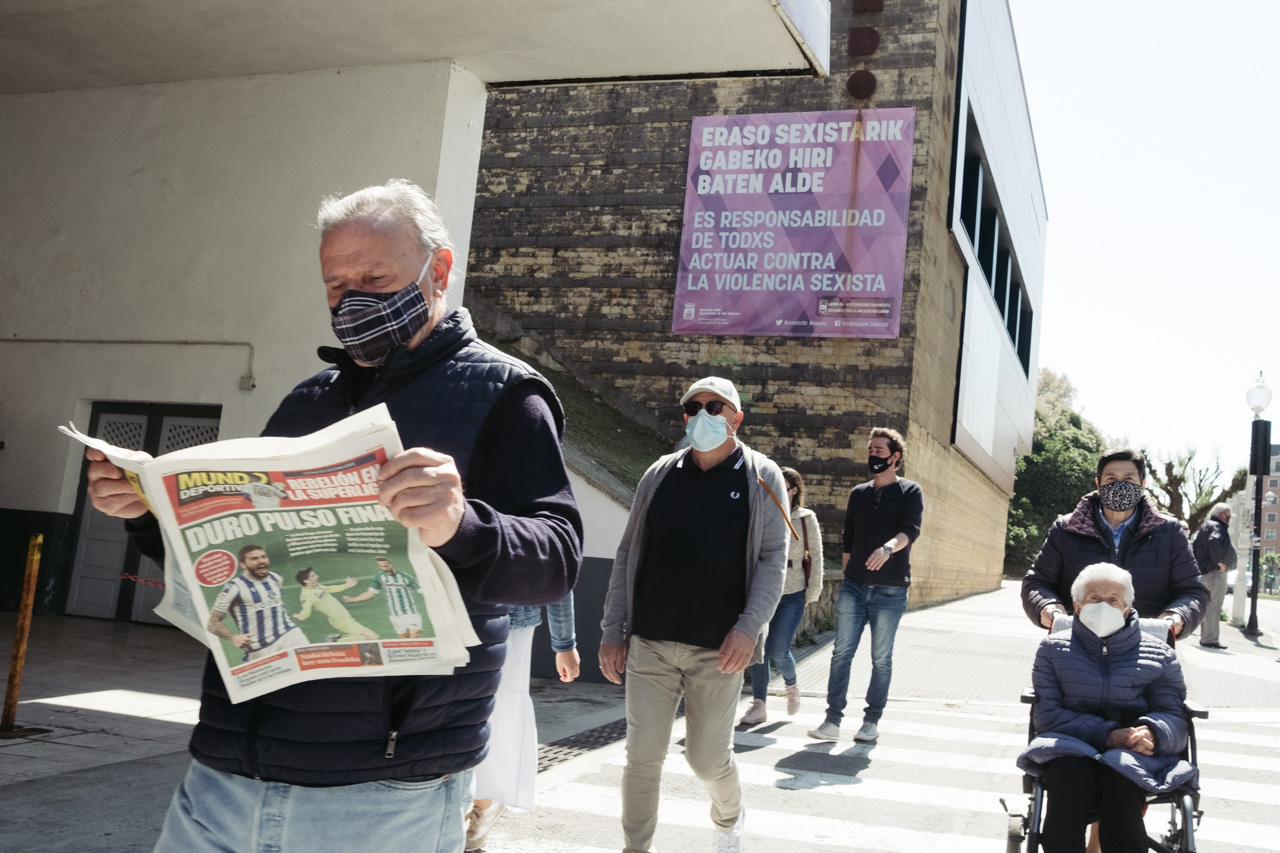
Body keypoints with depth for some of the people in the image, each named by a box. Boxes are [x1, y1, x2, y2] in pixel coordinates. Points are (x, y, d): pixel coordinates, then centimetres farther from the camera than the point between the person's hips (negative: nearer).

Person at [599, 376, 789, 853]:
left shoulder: (761, 479, 2)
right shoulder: (659, 475, 8)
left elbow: (773, 559, -4)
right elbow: (627, 554, 10)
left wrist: (749, 627, -17)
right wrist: (613, 629, 5)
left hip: (717, 650, -2)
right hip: (649, 644, 2)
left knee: (708, 757, 6)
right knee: (643, 755, 2)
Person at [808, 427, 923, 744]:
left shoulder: (910, 492, 1)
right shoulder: (858, 494, 14)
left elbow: (911, 529, -17)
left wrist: (889, 547, -36)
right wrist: (847, 575, 13)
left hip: (890, 590, -3)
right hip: (854, 586, 4)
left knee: (881, 658, 4)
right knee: (841, 652, -3)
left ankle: (872, 720, 15)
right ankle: (832, 720, -2)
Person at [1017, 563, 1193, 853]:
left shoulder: (1158, 655, 13)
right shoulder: (1053, 649, 11)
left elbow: (1172, 714, 8)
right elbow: (1046, 713, 0)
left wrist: (1152, 732, -18)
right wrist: (1105, 734, -16)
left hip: (1131, 753, 0)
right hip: (1070, 746, 0)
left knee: (1120, 778, -36)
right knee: (1070, 775, -36)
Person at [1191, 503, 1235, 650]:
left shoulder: (1206, 526, 20)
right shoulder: (1217, 526, -11)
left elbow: (1194, 548, 25)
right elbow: (1214, 541, -33)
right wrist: (1218, 561, -24)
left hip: (1205, 571, 11)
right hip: (1216, 572, -11)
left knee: (1209, 606, 16)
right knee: (1213, 606, -9)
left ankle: (1206, 637, 23)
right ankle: (1210, 639, -10)